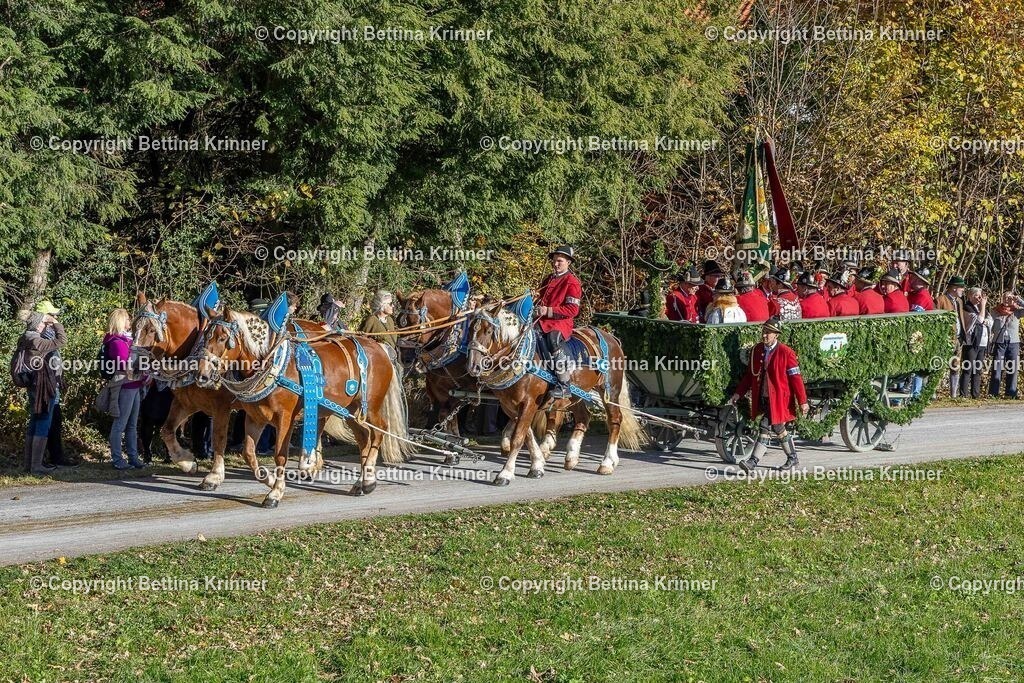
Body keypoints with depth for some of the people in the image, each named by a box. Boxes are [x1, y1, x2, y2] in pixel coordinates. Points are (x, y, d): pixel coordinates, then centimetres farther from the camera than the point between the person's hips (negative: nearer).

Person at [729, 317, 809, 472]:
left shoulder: (786, 353, -10)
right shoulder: (756, 350, 7)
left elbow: (796, 378, -10)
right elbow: (750, 375, 15)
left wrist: (802, 401, -12)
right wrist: (738, 394, 7)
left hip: (778, 399, -7)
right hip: (762, 398, 7)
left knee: (766, 429, -13)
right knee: (778, 429, 17)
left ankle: (753, 462, -14)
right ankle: (792, 459, 33)